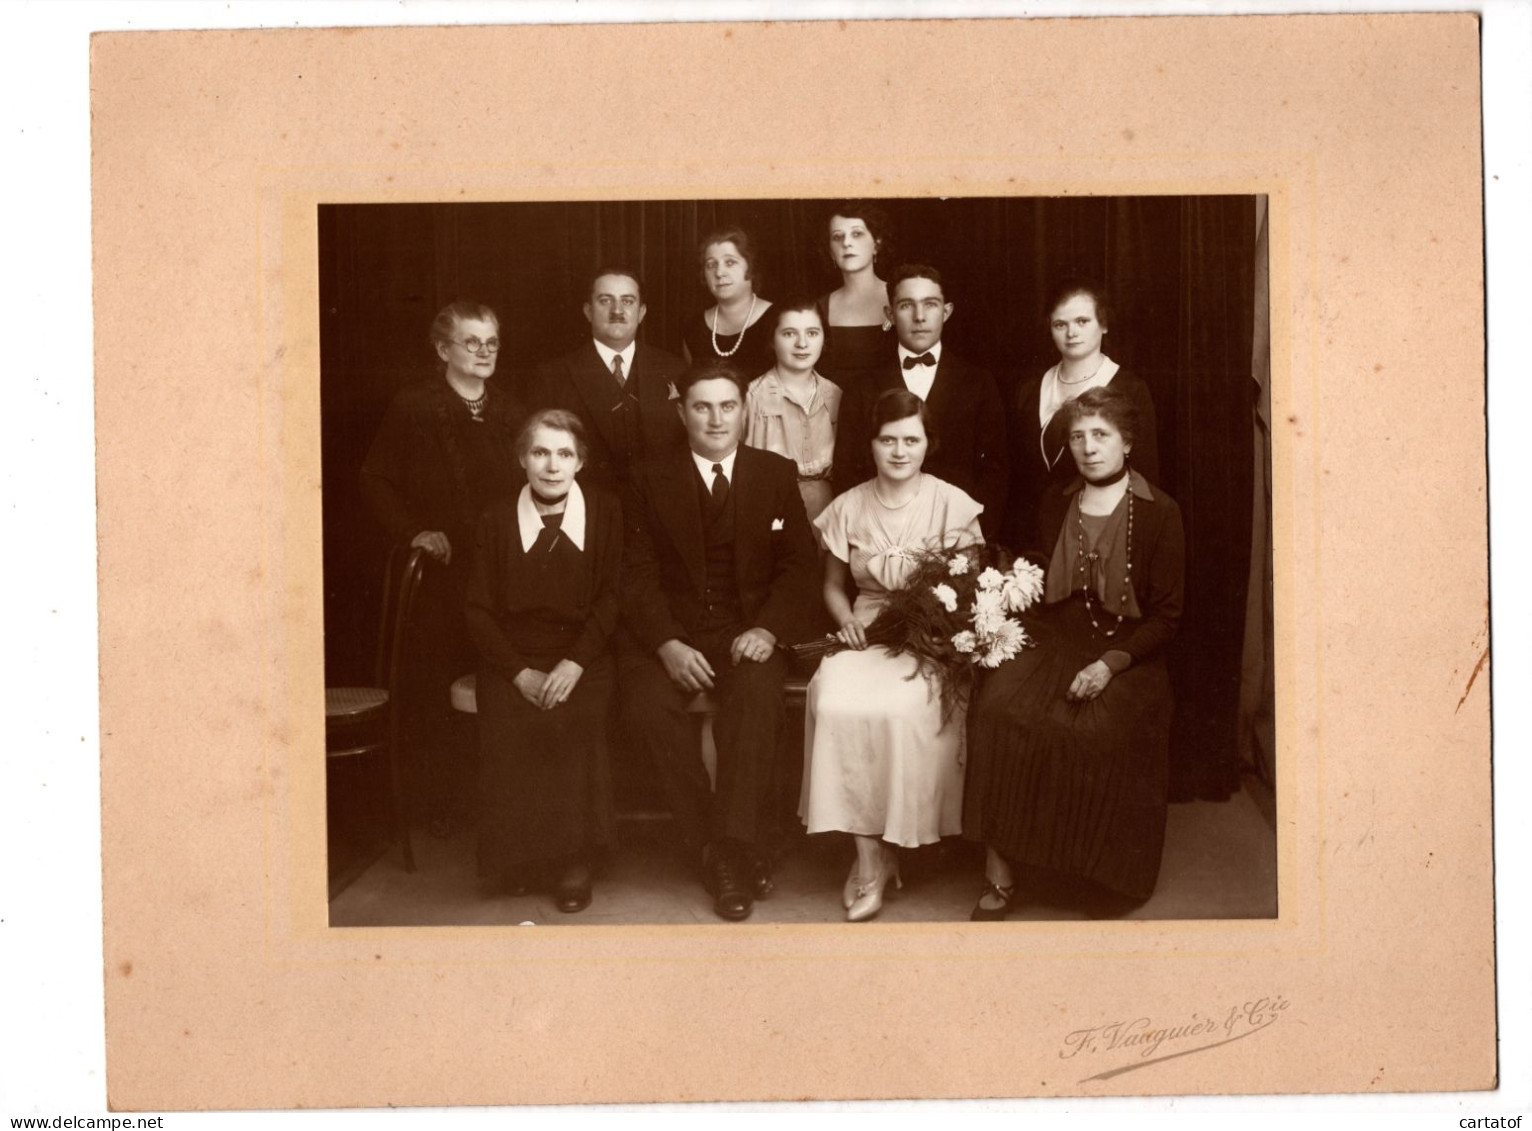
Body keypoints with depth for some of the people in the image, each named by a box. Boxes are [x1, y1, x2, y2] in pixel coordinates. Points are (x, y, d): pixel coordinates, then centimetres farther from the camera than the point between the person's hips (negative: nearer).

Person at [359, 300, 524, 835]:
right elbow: (376, 480, 2)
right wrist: (413, 532, -8)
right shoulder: (411, 407, 0)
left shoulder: (509, 410, 14)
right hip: (439, 571, -3)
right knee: (436, 690, -2)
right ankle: (443, 806, 8)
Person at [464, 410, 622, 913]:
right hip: (512, 658, 1)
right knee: (510, 728, -29)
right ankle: (518, 855, -8)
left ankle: (572, 859, -16)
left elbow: (612, 596, -1)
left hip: (582, 656, -1)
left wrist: (574, 663, -16)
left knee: (577, 722, -32)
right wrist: (521, 672, -11)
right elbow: (479, 608, 4)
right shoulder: (497, 519, 6)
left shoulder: (604, 512, 5)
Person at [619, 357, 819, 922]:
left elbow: (797, 565, 6)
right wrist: (668, 644, -16)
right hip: (670, 634, 0)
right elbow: (638, 575, 1)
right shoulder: (651, 479, 9)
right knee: (648, 706, -30)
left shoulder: (776, 474, 11)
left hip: (748, 632, 0)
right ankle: (713, 849, -18)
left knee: (756, 698, -33)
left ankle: (736, 847, -26)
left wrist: (769, 629, -13)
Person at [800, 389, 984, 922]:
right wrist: (847, 619, -3)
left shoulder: (953, 505, 1)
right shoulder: (848, 508, 9)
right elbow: (833, 585, 19)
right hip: (866, 635, 2)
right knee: (836, 706, -30)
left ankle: (882, 853, -15)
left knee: (900, 709, -34)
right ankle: (869, 853, -20)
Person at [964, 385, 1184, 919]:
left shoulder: (1160, 513, 1)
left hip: (1127, 653, -3)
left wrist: (1110, 664, -15)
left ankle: (1093, 872, -11)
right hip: (1055, 641, 3)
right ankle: (999, 875, -25)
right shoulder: (1056, 504, 15)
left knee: (1094, 730, -34)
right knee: (998, 709, -27)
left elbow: (1167, 615, -2)